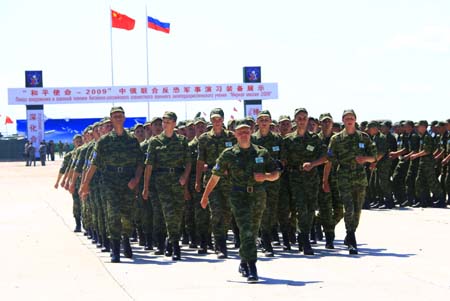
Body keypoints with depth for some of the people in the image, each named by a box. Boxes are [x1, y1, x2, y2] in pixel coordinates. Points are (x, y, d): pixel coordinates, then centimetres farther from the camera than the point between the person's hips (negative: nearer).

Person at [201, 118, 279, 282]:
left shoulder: (262, 153, 6)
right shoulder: (228, 154, 1)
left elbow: (276, 174, 11)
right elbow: (215, 176, 9)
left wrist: (265, 176, -10)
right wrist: (205, 195, 10)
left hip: (258, 195, 3)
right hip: (239, 196, -3)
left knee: (253, 232, 11)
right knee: (246, 231, -16)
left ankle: (244, 263, 32)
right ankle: (252, 268, -20)